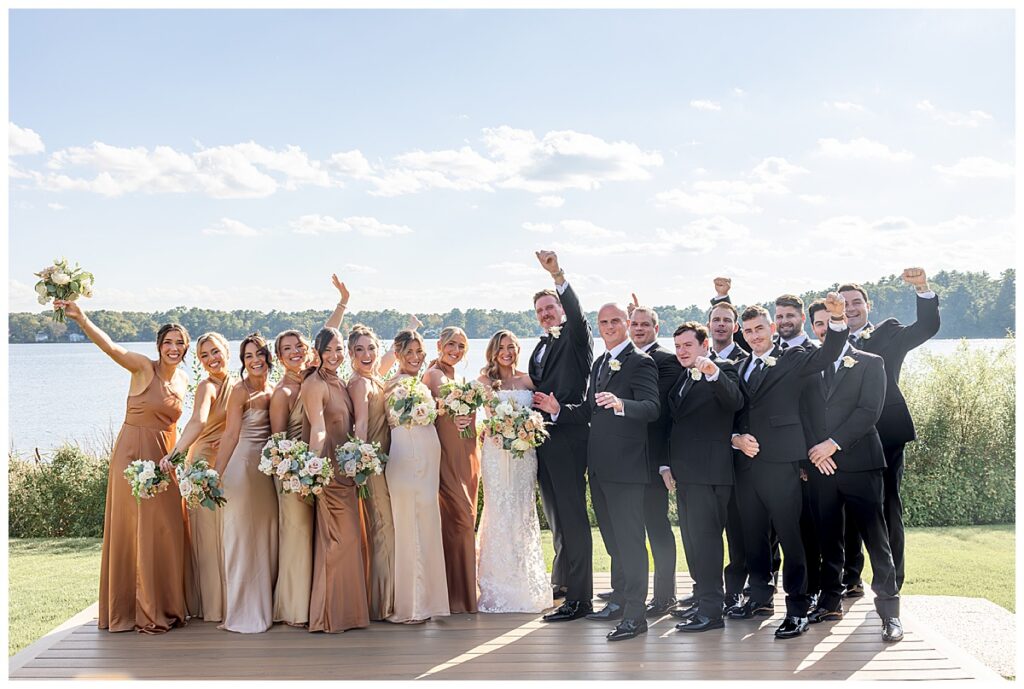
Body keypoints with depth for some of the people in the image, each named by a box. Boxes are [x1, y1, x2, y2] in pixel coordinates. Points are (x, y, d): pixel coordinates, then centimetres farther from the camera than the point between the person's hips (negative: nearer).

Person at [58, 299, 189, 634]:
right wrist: (81, 318, -40)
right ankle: (142, 612, 8)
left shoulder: (183, 380, 9)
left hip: (165, 455, 6)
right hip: (134, 452, -6)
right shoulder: (144, 367, -9)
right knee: (137, 528, -1)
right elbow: (109, 346, -25)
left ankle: (166, 606, 21)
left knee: (167, 529, 8)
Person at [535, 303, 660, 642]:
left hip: (625, 466, -9)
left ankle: (635, 613, -3)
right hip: (600, 466, 9)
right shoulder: (599, 364, 18)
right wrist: (558, 410, 9)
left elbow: (652, 407, -23)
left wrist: (620, 404, -40)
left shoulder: (641, 363, -9)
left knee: (629, 538, -7)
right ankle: (620, 600, 31)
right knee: (612, 537, 18)